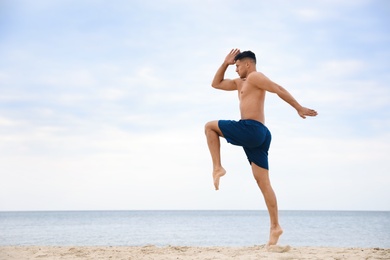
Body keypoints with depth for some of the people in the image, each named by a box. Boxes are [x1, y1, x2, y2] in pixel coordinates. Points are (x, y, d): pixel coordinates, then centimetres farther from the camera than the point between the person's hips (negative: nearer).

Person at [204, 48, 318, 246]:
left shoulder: (255, 77, 1)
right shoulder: (240, 83, 29)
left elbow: (278, 89, -10)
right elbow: (216, 84, 36)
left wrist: (299, 108, -17)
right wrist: (225, 63, 28)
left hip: (251, 129, -10)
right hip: (258, 135, 10)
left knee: (210, 126, 7)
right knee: (263, 182, 3)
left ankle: (218, 168, -2)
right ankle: (275, 227, 0)